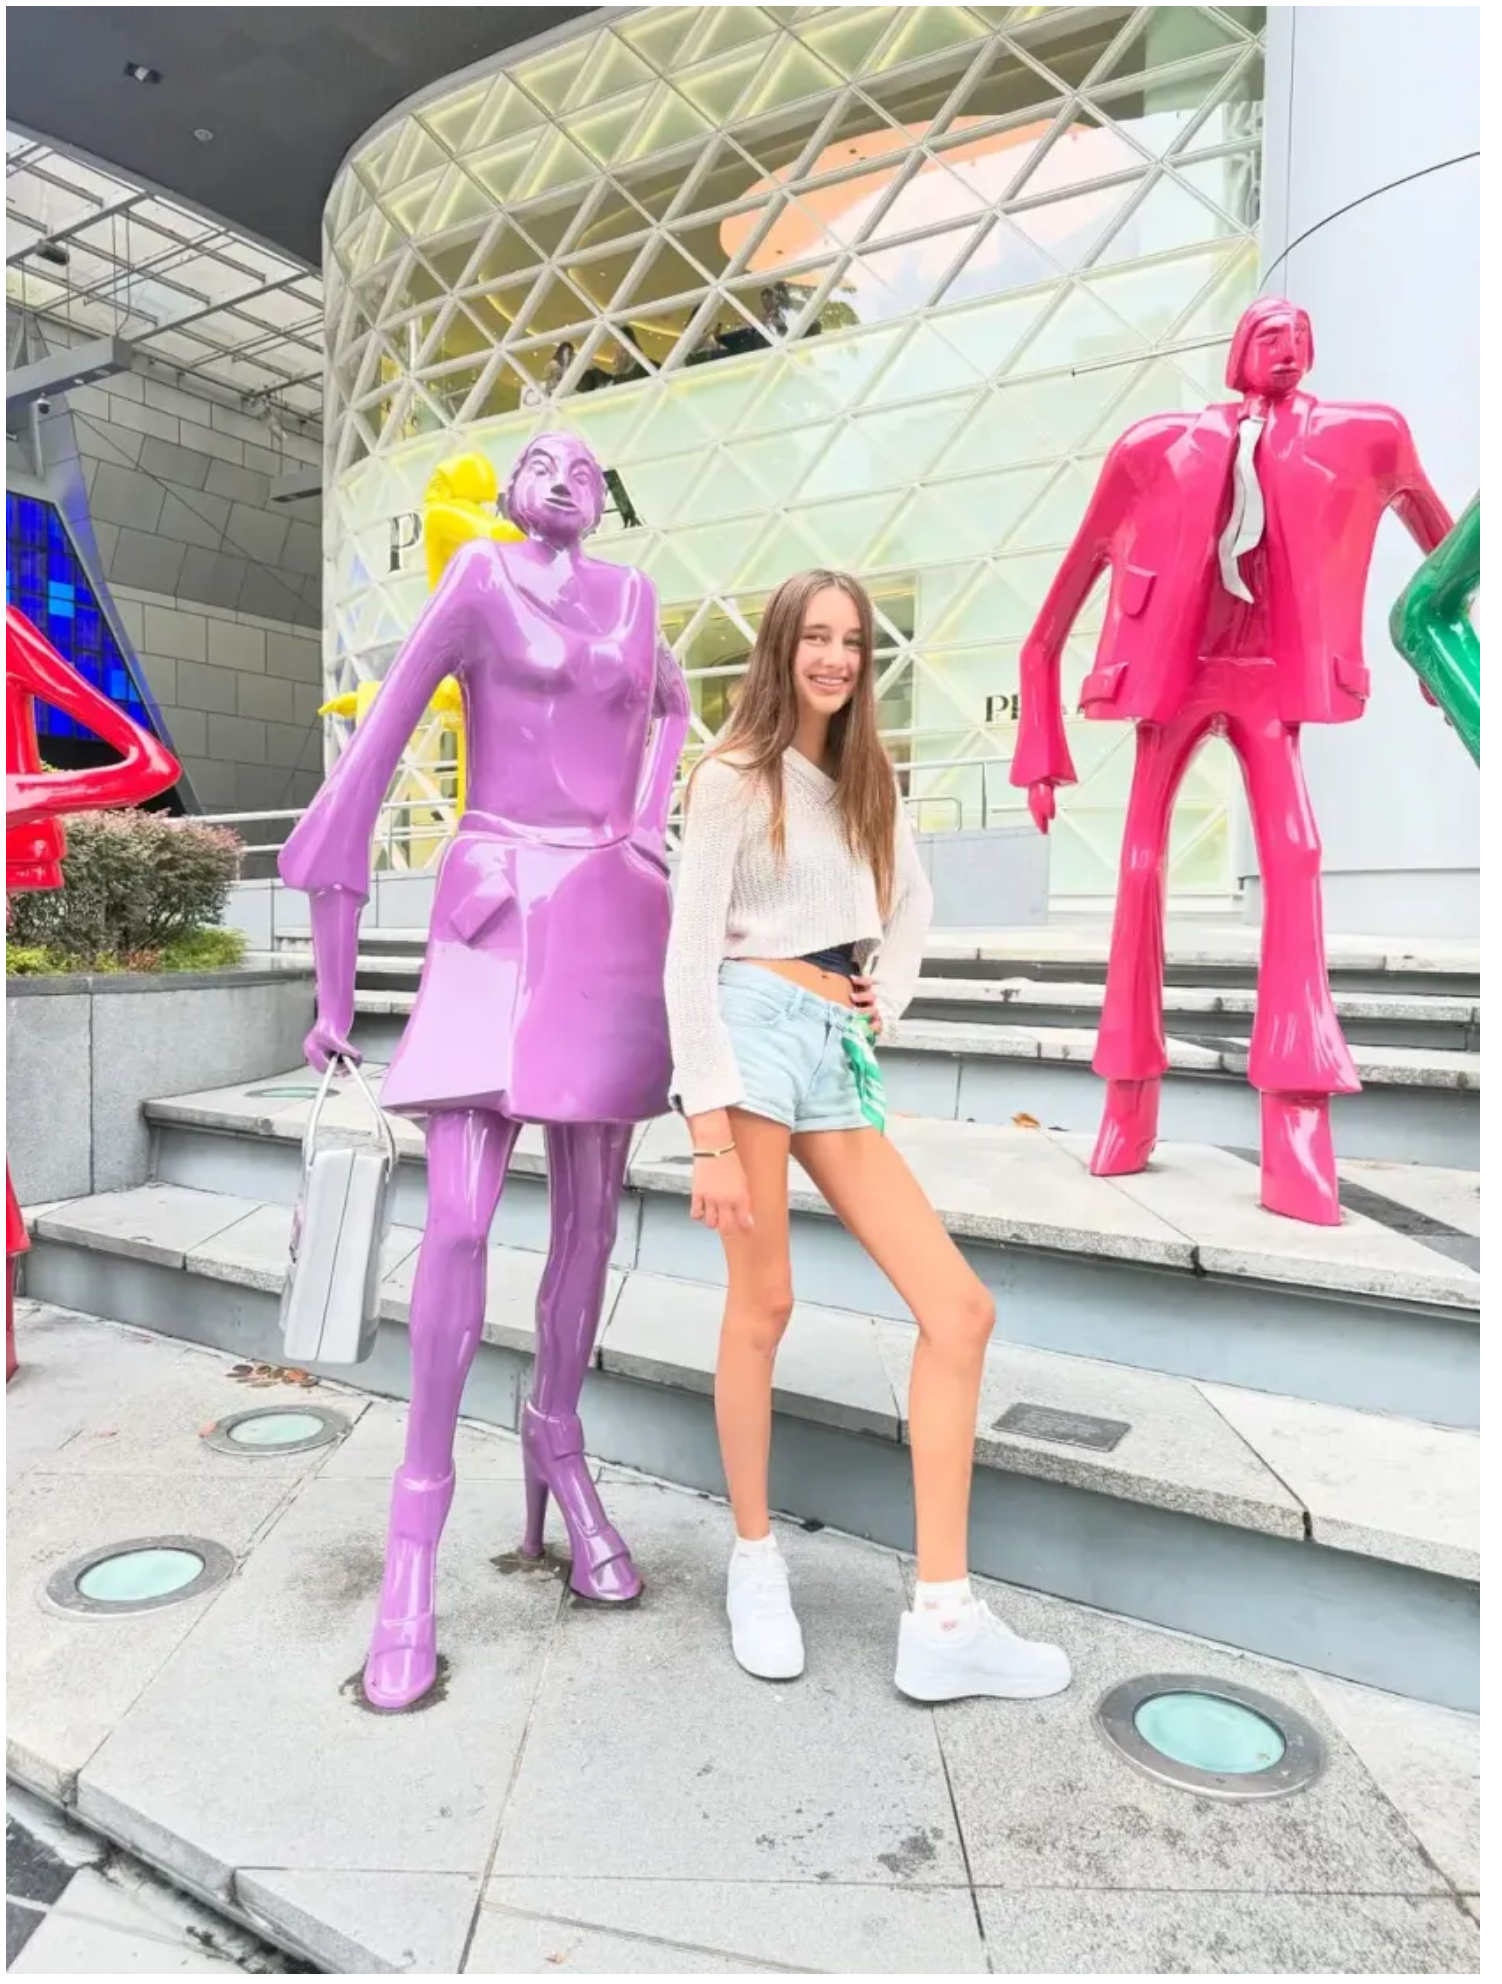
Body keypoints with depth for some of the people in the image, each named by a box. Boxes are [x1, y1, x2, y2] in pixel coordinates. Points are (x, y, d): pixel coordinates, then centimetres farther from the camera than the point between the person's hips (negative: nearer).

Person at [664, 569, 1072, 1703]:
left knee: (961, 1308, -4)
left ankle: (944, 1623, 1)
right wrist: (710, 1132, -14)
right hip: (758, 1028, -6)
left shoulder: (868, 781, 19)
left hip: (842, 1052, 6)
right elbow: (690, 958, -7)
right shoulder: (733, 780, 1)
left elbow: (912, 909, 31)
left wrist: (887, 1000, 11)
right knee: (764, 1303, -4)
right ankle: (756, 1560, 20)